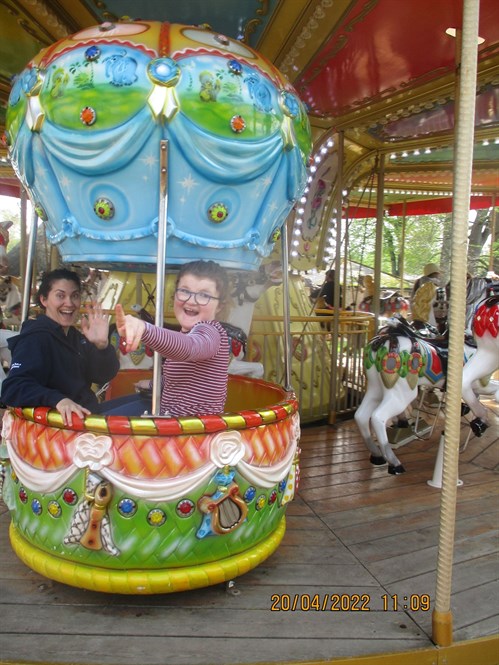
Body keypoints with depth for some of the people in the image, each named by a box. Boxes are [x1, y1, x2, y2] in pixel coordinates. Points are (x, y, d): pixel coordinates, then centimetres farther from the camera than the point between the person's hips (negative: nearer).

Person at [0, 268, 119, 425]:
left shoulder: (74, 335, 11)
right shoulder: (35, 338, -13)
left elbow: (105, 375, 3)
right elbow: (13, 388, -26)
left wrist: (102, 344, -15)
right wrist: (58, 399, -41)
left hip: (86, 416, 8)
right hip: (59, 424, -8)